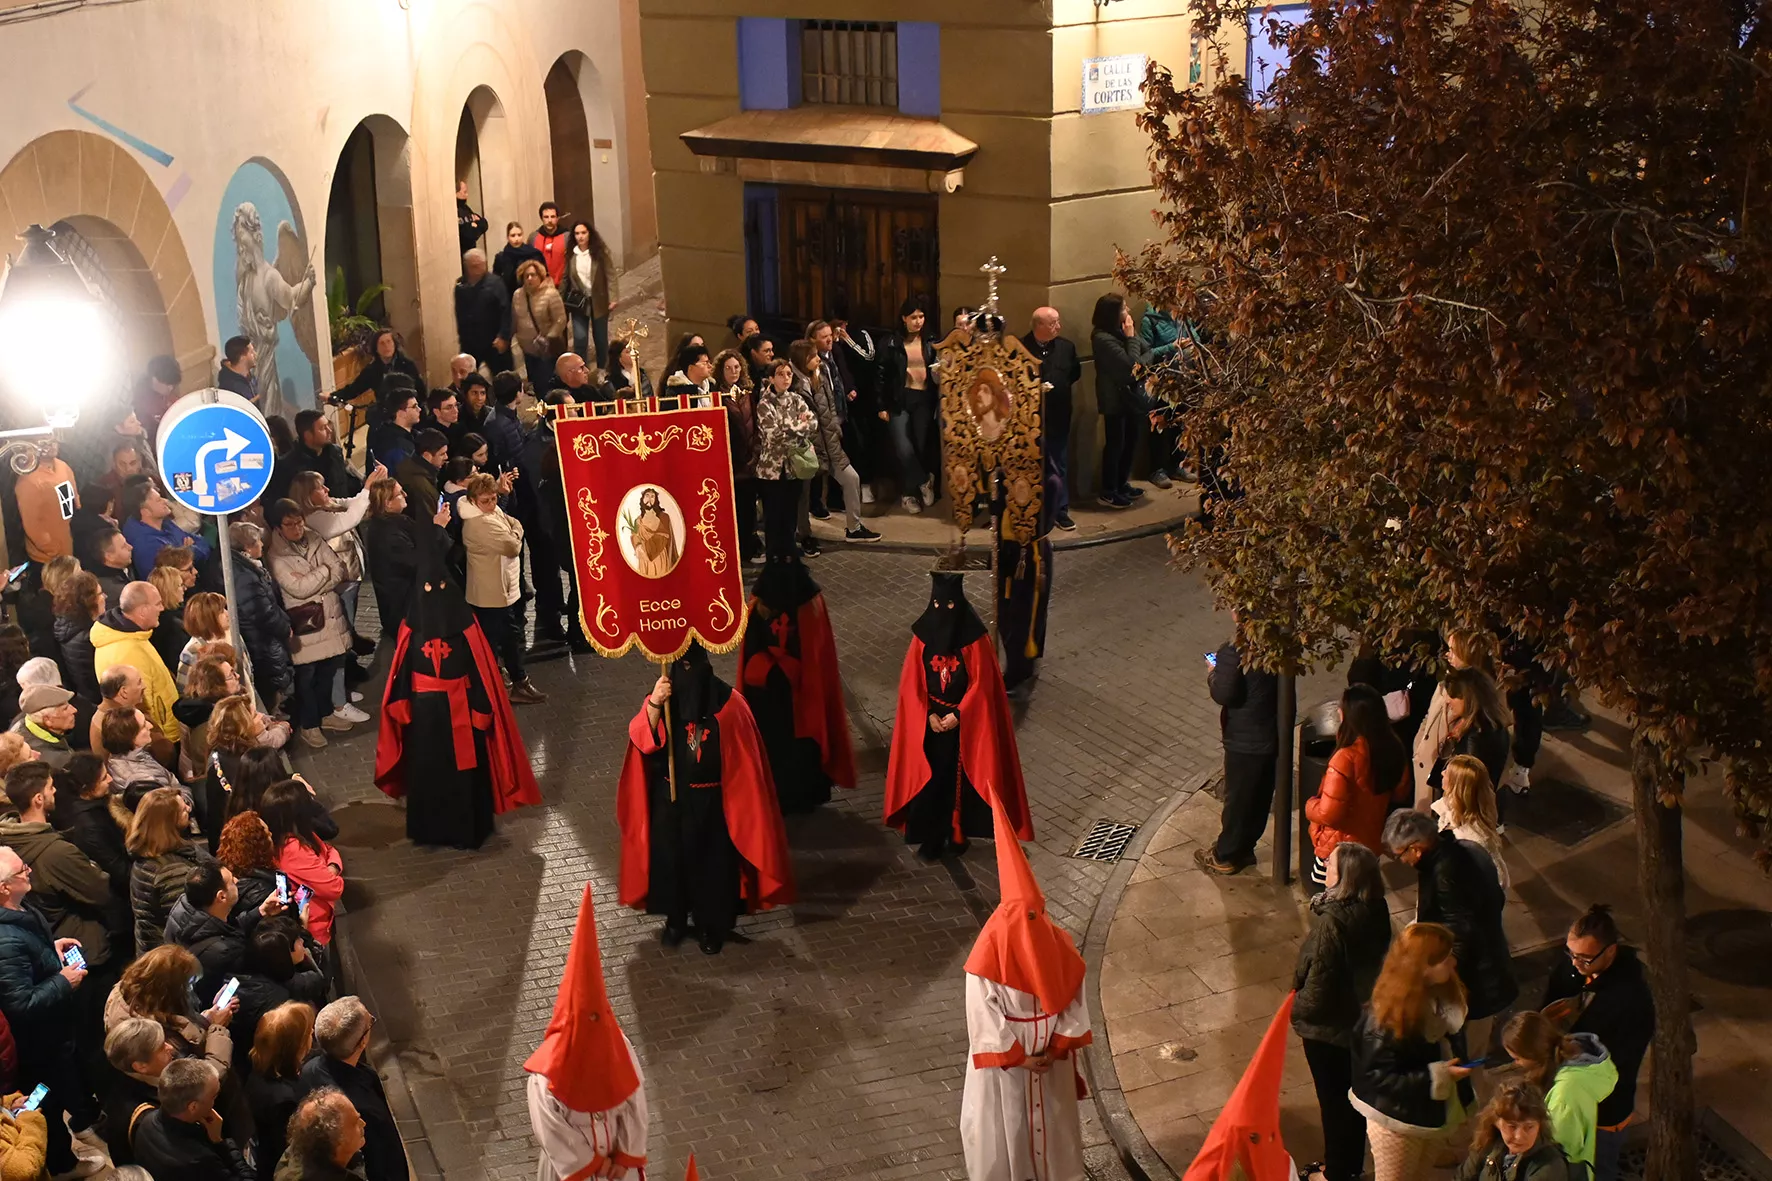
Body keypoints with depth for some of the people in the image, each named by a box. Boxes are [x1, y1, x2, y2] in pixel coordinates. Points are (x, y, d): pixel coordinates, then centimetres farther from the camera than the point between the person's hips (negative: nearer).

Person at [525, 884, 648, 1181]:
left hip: (608, 1155, 4)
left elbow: (634, 1101, -9)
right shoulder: (550, 1066, -31)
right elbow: (549, 1125, -22)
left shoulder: (618, 1046, -20)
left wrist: (626, 1155, -9)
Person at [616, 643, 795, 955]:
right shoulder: (663, 698, -9)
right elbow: (642, 741, -20)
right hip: (671, 798, 2)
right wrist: (654, 704, -34)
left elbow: (743, 758, -8)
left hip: (712, 801, -2)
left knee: (712, 860, 10)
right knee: (671, 857, 15)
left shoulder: (726, 702, -14)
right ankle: (676, 918, 36)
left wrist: (739, 798, -8)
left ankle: (712, 925, 29)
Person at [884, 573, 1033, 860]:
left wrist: (958, 714, -16)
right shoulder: (923, 634, -5)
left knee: (960, 777, 5)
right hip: (930, 719, 2)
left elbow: (982, 682, -11)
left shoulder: (974, 636, -11)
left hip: (965, 720, -2)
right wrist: (929, 714, -11)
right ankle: (931, 838, 13)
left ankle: (958, 833, 21)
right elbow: (912, 682, -2)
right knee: (929, 777, 4)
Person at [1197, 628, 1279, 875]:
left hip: (1245, 742, -6)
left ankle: (1224, 856, 25)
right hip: (1273, 735, 7)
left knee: (1238, 798, 10)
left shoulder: (1233, 651, -25)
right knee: (1260, 797, 20)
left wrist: (1212, 674, -2)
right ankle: (1243, 848, 36)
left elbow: (1223, 694, -23)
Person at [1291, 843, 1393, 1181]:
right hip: (1361, 1019, 7)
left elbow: (1319, 985, -26)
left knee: (1333, 1101, 13)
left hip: (1328, 1026, -7)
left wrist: (1298, 1009, -5)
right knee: (1353, 1095, 24)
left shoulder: (1333, 922, -34)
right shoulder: (1376, 909, -11)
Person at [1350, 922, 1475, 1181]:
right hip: (1398, 1121, -7)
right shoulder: (1387, 1018, -31)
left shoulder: (1444, 995, -9)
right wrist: (1436, 1077, -30)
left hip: (1436, 1114, 7)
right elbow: (1377, 1076, -28)